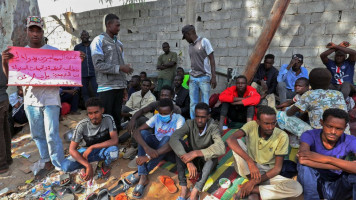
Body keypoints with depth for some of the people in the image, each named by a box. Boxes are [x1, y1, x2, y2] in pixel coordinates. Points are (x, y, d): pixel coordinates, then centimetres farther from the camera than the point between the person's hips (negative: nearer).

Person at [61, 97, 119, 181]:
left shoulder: (108, 119, -23)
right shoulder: (82, 125, -24)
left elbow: (114, 140, -27)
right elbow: (72, 149, -22)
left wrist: (92, 147, -31)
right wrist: (88, 166, -31)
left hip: (102, 149, 0)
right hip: (86, 150, 0)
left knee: (114, 151, -36)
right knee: (65, 166, -25)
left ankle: (106, 165, -1)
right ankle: (85, 165, 6)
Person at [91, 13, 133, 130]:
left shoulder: (119, 43, 16)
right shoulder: (99, 41, -3)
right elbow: (98, 65, -13)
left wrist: (124, 85, 12)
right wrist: (120, 68, -18)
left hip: (119, 86, 6)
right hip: (106, 87, -6)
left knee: (117, 116, 11)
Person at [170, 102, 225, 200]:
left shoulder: (213, 127, -22)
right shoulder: (190, 124, -18)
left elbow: (221, 149, -40)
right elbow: (173, 139, -35)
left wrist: (196, 153, -45)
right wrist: (188, 162, -45)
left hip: (207, 162, -1)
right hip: (192, 159, 2)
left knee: (212, 154, -35)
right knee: (178, 143, -26)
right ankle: (183, 188, -28)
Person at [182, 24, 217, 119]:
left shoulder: (204, 41, -2)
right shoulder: (190, 45, 15)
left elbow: (211, 59, -5)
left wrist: (213, 77, -12)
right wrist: (190, 77, 16)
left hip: (204, 77, -5)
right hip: (193, 78, 6)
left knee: (205, 104, -2)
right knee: (193, 104, 6)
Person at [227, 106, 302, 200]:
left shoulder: (282, 136, -15)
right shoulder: (251, 126, -15)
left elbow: (277, 168, -13)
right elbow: (230, 140, -31)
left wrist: (254, 181, -22)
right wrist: (250, 161, -38)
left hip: (267, 173, 0)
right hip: (248, 169, 0)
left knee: (297, 188, -26)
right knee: (237, 142, -25)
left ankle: (253, 189, -16)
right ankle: (254, 188, -19)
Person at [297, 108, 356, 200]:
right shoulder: (310, 135, -18)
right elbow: (302, 159, -39)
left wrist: (326, 159, -40)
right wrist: (344, 166, -32)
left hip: (337, 188, 2)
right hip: (312, 185, -2)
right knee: (305, 164, -32)